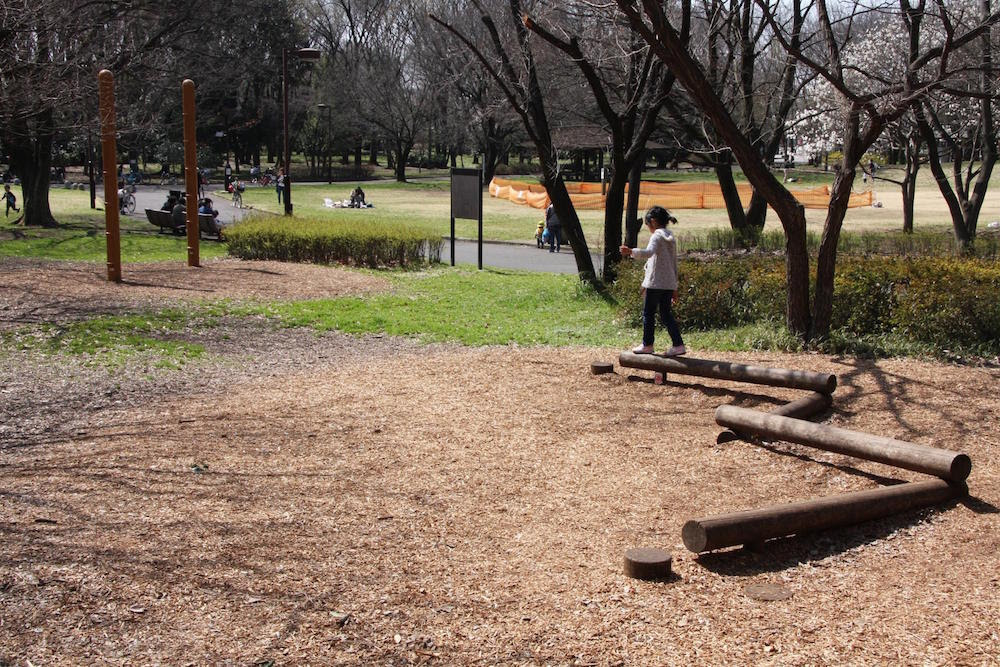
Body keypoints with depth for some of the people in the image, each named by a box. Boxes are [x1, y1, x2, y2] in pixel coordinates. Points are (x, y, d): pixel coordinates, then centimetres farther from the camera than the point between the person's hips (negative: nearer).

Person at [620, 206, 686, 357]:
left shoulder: (657, 236, -9)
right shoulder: (671, 237, 17)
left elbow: (649, 252, -31)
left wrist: (631, 252, -45)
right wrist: (674, 286, 23)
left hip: (655, 282, -8)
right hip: (669, 283, 8)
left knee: (648, 312, 5)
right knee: (666, 313, 11)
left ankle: (647, 345, 13)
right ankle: (678, 344, 5)